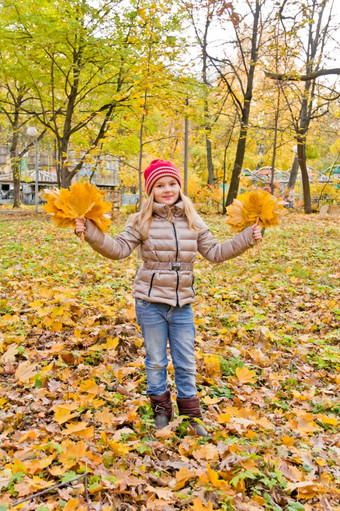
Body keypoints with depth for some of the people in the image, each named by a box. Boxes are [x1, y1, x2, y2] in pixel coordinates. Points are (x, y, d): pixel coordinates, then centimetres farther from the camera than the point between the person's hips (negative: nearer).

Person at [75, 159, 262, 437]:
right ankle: (161, 409, 35)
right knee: (156, 361, 14)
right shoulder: (141, 221, -4)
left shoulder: (193, 221, 4)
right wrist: (92, 232, -24)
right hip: (150, 302, -2)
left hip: (182, 304, 2)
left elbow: (214, 252, 6)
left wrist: (247, 238, -1)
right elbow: (119, 249, -11)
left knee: (186, 364, 12)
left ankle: (191, 415, 31)